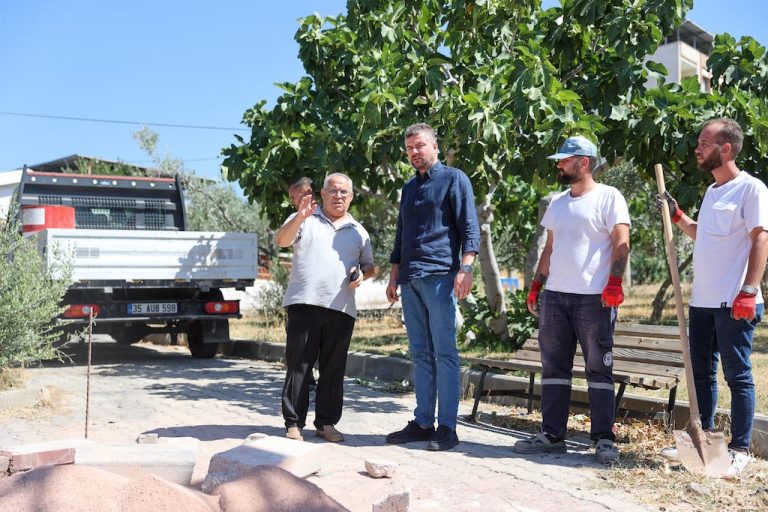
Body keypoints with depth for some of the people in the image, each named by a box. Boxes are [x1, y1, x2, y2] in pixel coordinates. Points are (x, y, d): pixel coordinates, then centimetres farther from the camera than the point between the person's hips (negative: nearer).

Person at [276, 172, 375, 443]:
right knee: (298, 365, -1)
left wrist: (362, 274, 1)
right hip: (304, 302, -3)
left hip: (341, 308, 3)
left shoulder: (358, 231, 20)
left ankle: (327, 422, 13)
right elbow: (282, 240, -8)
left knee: (333, 369, 5)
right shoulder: (305, 220, 10)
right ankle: (293, 422, 4)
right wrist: (300, 217, -25)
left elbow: (369, 266, 25)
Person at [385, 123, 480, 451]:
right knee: (420, 354, 8)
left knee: (444, 353, -6)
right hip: (410, 280, 7)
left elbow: (469, 227, -5)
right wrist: (394, 276, 21)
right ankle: (422, 422, 13)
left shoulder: (453, 179, 3)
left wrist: (465, 268, -17)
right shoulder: (409, 188, 23)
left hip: (439, 276, -7)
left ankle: (447, 427, -2)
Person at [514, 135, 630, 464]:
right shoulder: (557, 202, 18)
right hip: (555, 295, 7)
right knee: (554, 369, 9)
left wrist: (614, 282, -21)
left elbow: (621, 242, -10)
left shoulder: (608, 197, -3)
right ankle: (552, 436, 16)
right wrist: (536, 286, 16)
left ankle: (604, 440, 7)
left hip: (594, 298, -7)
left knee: (599, 370, 0)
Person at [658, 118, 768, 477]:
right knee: (700, 372, 15)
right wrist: (677, 217, 14)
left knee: (738, 376, 0)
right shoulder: (712, 191, 16)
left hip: (733, 303, -9)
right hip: (702, 300, 9)